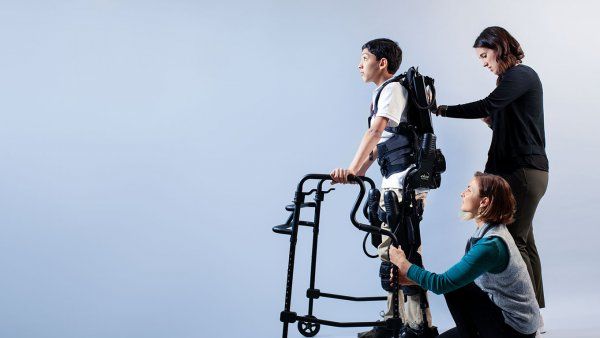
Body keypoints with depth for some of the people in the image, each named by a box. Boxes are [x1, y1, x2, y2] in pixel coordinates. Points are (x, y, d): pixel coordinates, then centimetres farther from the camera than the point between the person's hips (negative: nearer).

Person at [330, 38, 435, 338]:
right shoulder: (382, 92, 19)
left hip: (406, 183, -10)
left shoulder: (393, 89, -10)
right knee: (389, 253, 13)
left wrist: (352, 169, -33)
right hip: (392, 183, 10)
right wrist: (358, 173, 8)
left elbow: (375, 132, -24)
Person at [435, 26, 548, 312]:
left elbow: (486, 106, -23)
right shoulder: (514, 78, 20)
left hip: (524, 171, -10)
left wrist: (441, 110, -20)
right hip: (518, 171, 10)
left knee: (513, 242, -12)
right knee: (523, 240, 12)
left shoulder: (521, 75, -10)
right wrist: (492, 122, 4)